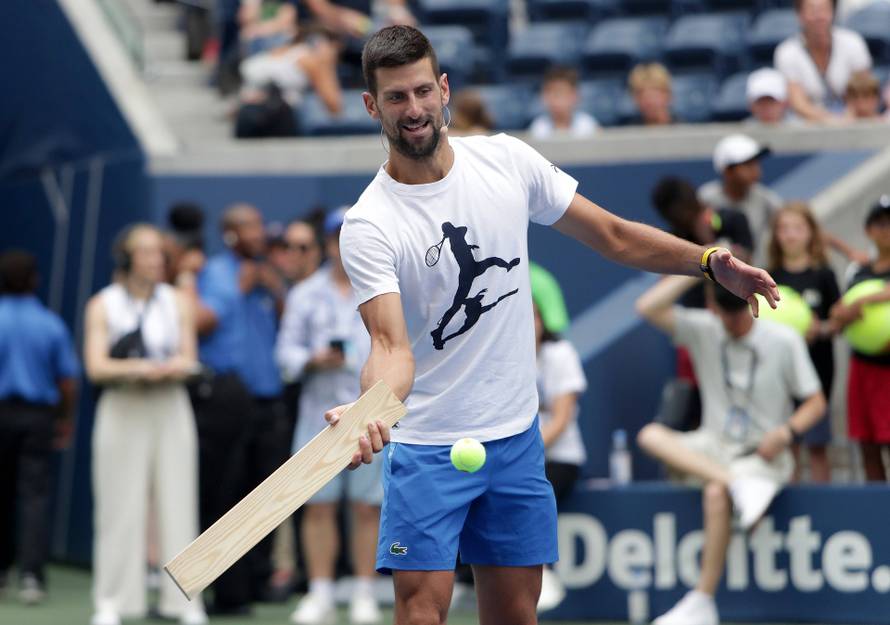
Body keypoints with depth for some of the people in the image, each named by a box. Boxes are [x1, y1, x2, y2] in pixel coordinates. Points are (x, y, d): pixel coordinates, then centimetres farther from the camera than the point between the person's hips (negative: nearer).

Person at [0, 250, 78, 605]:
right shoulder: (51, 325, -3)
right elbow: (68, 380, 1)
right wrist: (65, 420, 14)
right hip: (38, 416, 0)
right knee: (35, 495, -3)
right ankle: (31, 574, -16)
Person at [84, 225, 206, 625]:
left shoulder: (177, 302, 9)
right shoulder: (103, 305, 3)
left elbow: (188, 361, 2)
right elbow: (96, 366, -5)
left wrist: (149, 368, -15)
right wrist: (140, 368, -18)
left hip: (171, 411, 2)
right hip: (121, 411, -2)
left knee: (177, 501, -2)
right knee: (120, 507, -4)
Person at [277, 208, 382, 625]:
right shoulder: (305, 295, 10)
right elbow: (287, 351, 6)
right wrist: (315, 359, -13)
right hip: (320, 412, 1)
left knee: (367, 508, -1)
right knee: (318, 507, 0)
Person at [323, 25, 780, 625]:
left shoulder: (506, 160, 0)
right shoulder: (368, 226, -13)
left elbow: (613, 235, 8)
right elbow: (392, 346, -23)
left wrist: (711, 259, -3)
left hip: (518, 436, 4)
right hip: (428, 447, -4)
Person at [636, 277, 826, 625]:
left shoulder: (784, 341, -7)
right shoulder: (703, 331, 0)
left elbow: (815, 403, -1)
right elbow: (647, 308, -12)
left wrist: (787, 431, -20)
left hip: (763, 456, -4)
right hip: (713, 451, 4)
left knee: (716, 493, -35)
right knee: (651, 435, -24)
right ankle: (739, 485, -37)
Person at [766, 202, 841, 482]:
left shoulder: (823, 275, -1)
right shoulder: (770, 277, 5)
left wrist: (819, 329, -19)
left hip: (816, 367, -2)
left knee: (816, 446, 1)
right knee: (786, 445, 4)